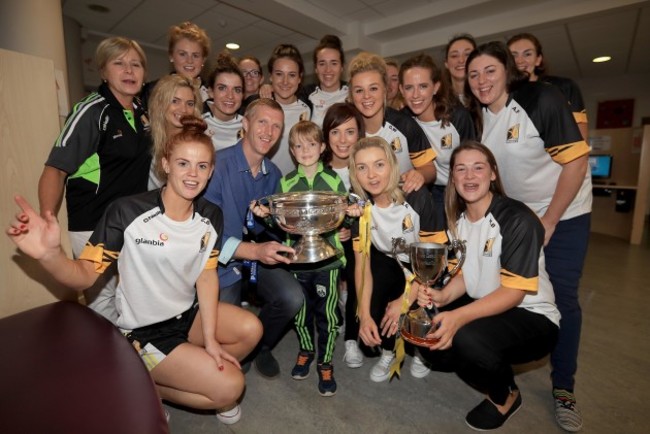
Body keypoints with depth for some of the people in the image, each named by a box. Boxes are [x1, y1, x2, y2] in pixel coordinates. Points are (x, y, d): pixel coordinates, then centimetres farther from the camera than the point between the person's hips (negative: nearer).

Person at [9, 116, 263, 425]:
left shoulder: (211, 217, -6)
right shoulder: (127, 212, -21)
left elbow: (207, 274, -5)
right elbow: (84, 276, -19)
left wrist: (210, 337, -12)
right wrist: (50, 254, -41)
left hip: (188, 314, 5)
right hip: (143, 331, -5)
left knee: (251, 329, -17)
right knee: (230, 387, -12)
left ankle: (198, 375, 11)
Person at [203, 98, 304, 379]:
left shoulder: (273, 174, 2)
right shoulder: (217, 165, -19)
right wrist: (253, 251, -30)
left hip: (259, 256, 5)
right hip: (222, 261, -4)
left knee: (292, 297, -17)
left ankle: (259, 346, 16)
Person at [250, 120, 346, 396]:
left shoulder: (334, 180, 1)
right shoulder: (286, 183, 4)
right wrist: (265, 214, -16)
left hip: (328, 257, -1)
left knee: (328, 313, 7)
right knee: (300, 310, 17)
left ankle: (325, 363, 29)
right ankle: (305, 351, 43)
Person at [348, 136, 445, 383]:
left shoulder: (417, 197, -25)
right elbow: (362, 262, -16)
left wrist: (406, 300, -23)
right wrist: (364, 315, -25)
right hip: (389, 261, 2)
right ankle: (388, 351, 12)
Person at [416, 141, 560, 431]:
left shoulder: (517, 219, -21)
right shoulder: (457, 220, 1)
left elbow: (514, 291, -24)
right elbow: (465, 273, 3)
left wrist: (460, 316, -38)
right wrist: (443, 296, -19)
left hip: (532, 317, -6)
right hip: (482, 309, 6)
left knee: (466, 338, -32)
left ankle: (506, 396, 4)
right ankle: (488, 370, 18)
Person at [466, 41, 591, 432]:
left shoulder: (542, 99, -18)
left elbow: (576, 162, -18)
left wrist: (548, 221, -17)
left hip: (563, 215, -4)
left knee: (562, 299, -1)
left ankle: (564, 388, 19)